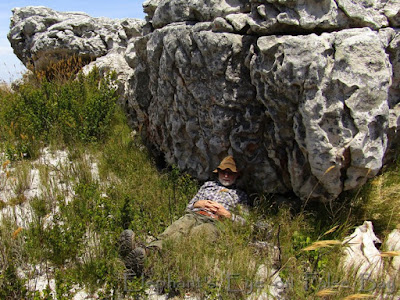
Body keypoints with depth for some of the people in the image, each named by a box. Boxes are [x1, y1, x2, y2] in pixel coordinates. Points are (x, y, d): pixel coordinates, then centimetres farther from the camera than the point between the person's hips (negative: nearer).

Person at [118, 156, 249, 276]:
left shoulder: (240, 195, 27)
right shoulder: (208, 185, 34)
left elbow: (244, 222, 15)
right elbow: (188, 207, 30)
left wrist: (227, 214, 0)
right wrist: (197, 204, 8)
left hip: (213, 223, -3)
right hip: (193, 216, 4)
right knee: (178, 228, -36)